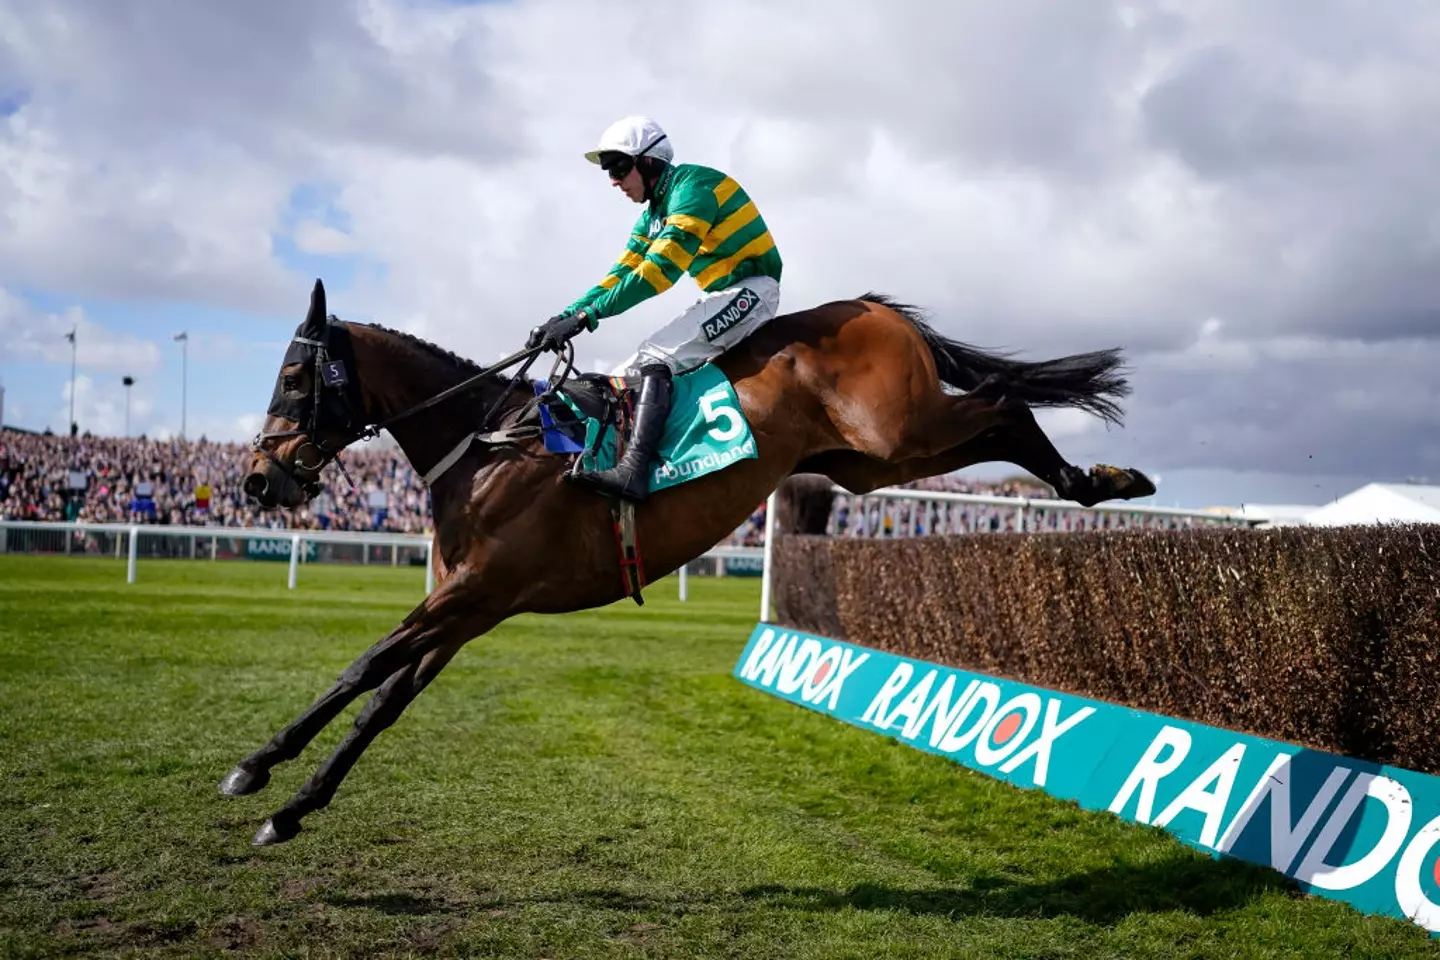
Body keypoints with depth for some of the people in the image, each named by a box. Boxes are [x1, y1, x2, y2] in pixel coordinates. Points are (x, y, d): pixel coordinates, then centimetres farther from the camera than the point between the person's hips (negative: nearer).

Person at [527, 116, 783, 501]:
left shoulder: (692, 187, -15)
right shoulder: (654, 212, 15)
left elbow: (658, 270, -24)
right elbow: (622, 273, 13)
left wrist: (585, 316, -26)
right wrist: (565, 316, -1)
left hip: (750, 289, -10)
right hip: (718, 297, 10)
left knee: (656, 357, -27)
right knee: (630, 372, 4)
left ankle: (632, 470, -40)